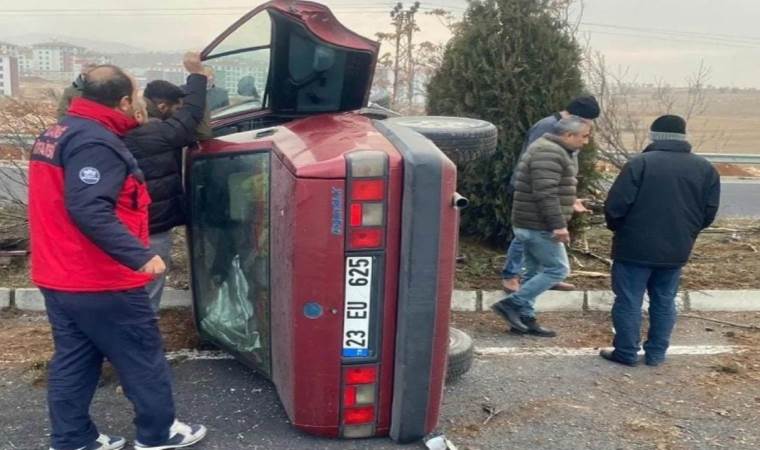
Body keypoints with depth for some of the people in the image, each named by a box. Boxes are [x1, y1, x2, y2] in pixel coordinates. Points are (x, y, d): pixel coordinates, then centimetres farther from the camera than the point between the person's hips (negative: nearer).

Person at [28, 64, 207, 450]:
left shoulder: (54, 135, 13)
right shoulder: (95, 142, -19)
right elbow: (89, 209, -30)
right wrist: (139, 255, -33)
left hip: (58, 276, 10)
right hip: (97, 281, -9)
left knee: (72, 360, 16)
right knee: (143, 356, 5)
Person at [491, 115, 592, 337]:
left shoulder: (551, 150, 18)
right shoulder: (550, 153, -18)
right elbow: (545, 193, -26)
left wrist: (556, 223, 26)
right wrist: (558, 225, -26)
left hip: (532, 224, 11)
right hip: (539, 225, -11)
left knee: (535, 271, 13)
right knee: (558, 269, -3)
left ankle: (525, 318, 18)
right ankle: (511, 304, -3)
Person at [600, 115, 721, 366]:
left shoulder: (641, 162, -11)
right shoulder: (706, 169, 4)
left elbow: (616, 205, -14)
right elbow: (709, 213, 5)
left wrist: (617, 228, 6)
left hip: (635, 247, -4)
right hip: (676, 250, 5)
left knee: (629, 301, 6)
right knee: (664, 302, 16)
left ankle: (626, 353, 13)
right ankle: (656, 354, 23)